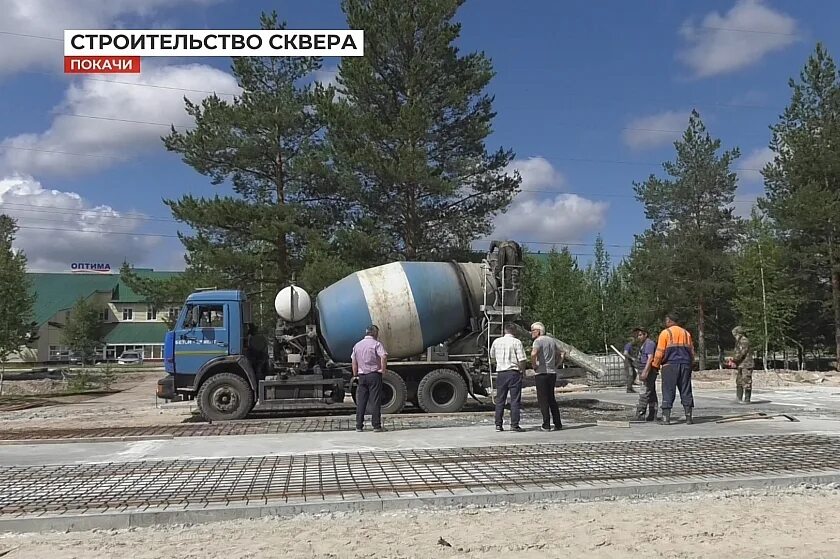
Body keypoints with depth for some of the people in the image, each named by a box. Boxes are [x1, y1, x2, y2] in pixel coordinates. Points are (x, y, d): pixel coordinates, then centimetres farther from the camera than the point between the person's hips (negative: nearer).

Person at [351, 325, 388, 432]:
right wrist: (383, 369, -12)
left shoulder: (357, 345, 12)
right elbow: (383, 357, -22)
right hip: (374, 374, -5)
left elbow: (353, 362, 14)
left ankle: (359, 426, 9)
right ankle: (376, 426, -1)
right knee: (375, 401, -2)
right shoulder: (376, 344, -6)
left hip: (362, 376, 5)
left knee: (360, 402, 8)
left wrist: (355, 375, 20)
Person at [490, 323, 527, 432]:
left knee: (500, 400, 10)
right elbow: (521, 360, -12)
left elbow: (492, 358, 18)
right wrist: (523, 371, 4)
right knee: (515, 400, 0)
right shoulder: (516, 342, -7)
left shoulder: (496, 341, 7)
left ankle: (498, 424, 11)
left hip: (500, 373, 4)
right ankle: (514, 425, -2)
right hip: (514, 373, -4)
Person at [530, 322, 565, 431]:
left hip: (542, 373, -7)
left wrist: (533, 365, -14)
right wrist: (556, 366, 16)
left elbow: (534, 353, -29)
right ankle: (558, 424, 15)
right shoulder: (552, 340, 16)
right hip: (552, 373, 7)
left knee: (543, 400, -2)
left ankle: (546, 425, -3)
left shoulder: (538, 341, -9)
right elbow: (561, 354, 22)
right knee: (551, 398, 15)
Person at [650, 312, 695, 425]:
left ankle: (666, 417, -5)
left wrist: (656, 365, 7)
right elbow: (692, 351, 15)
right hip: (685, 365, 4)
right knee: (686, 391, 7)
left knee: (668, 391, -2)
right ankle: (688, 417, 6)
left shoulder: (665, 333, -2)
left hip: (670, 365, -4)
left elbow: (659, 352, -6)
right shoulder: (686, 333, 14)